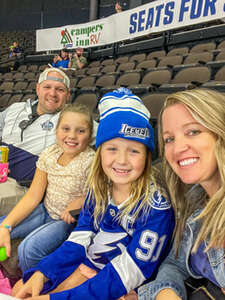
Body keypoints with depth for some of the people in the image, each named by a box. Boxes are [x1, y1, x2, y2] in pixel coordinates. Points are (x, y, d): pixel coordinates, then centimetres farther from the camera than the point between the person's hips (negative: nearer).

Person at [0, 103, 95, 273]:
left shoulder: (90, 162, -22)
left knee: (29, 248, -25)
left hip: (71, 220, -6)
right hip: (46, 211, 6)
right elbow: (33, 196, -5)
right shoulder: (49, 154, -6)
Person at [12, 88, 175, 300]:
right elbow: (79, 239, 0)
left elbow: (126, 273, -26)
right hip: (87, 263, 5)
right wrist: (42, 273, -11)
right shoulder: (98, 190, -7)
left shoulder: (156, 208, -26)